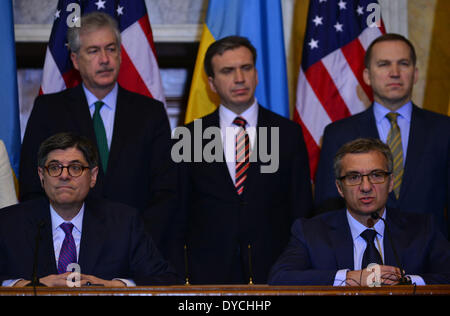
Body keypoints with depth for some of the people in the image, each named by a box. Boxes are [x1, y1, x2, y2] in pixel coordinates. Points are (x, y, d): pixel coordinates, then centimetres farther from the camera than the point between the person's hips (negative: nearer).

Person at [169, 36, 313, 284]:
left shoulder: (289, 134, 6)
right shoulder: (191, 136, 6)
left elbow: (302, 213, 6)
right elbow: (179, 217, 7)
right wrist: (179, 279, 0)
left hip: (273, 272, 0)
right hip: (208, 273, 0)